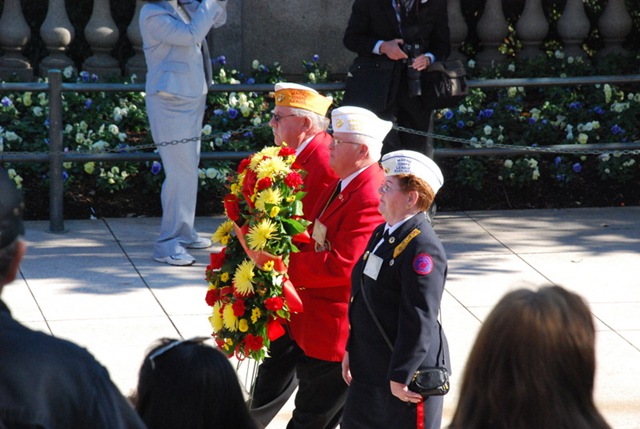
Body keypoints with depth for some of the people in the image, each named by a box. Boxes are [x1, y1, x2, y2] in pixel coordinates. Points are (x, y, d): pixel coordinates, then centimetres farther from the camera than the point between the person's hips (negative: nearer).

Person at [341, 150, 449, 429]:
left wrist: (399, 376, -22)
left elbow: (420, 320, -24)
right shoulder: (383, 233, 8)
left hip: (409, 374, -10)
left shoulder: (423, 248, -22)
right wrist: (352, 350, 18)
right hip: (370, 369, 10)